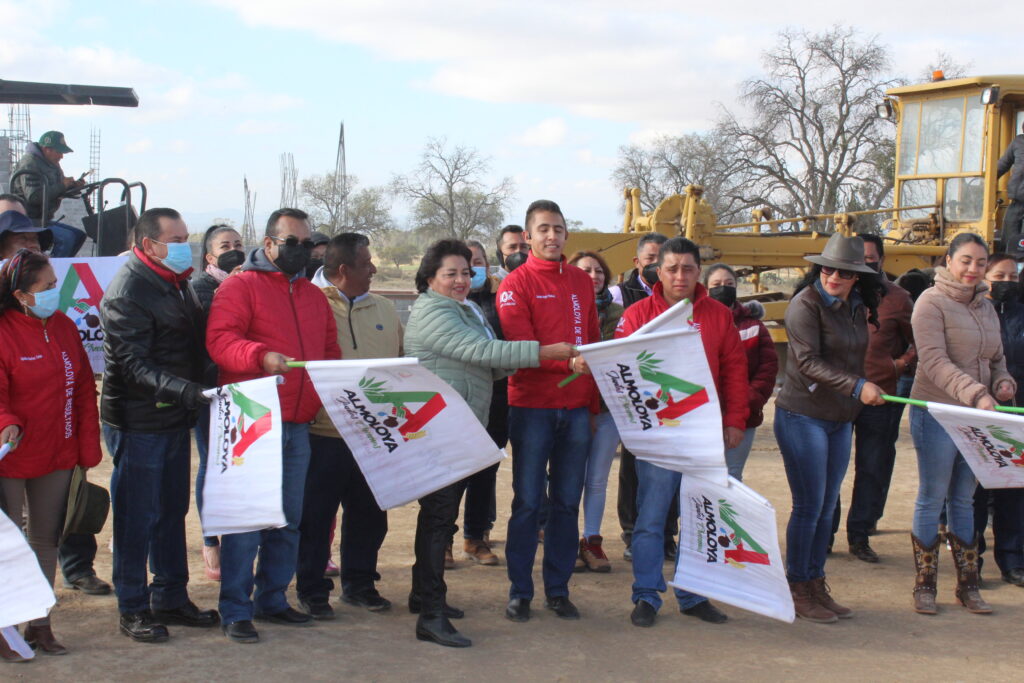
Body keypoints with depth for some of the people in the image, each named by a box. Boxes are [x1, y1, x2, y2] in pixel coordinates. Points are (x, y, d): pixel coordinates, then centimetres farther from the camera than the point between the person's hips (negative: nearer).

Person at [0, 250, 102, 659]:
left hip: (57, 456, 6)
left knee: (46, 540, 13)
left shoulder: (64, 328, 8)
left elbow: (85, 390, 10)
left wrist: (87, 451, 6)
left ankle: (39, 624, 24)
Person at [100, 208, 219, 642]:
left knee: (173, 511, 16)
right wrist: (180, 388, -34)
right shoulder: (127, 292, -16)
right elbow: (134, 364, -23)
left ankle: (171, 598, 27)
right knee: (137, 517, 0)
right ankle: (133, 609, 12)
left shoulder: (178, 283, 13)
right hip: (138, 423, -9)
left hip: (176, 418, 9)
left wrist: (196, 391, 9)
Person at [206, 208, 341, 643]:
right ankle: (235, 610, 2)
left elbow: (330, 350, 26)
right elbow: (219, 339, -14)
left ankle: (272, 600, 24)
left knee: (289, 519, 12)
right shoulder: (240, 286, -1)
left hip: (299, 425, 7)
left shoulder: (315, 296, 19)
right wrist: (260, 356, -30)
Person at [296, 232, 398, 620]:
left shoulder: (384, 309, 13)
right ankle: (312, 590, 16)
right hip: (323, 433, -5)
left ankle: (359, 583, 27)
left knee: (368, 512, 13)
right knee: (315, 514, 4)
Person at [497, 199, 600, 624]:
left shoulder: (582, 283, 13)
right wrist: (569, 362, -26)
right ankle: (519, 592, 8)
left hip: (576, 408, 4)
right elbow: (522, 348, -12)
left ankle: (558, 589, 16)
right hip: (532, 407, -4)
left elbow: (594, 343, 15)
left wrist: (595, 399, 9)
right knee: (527, 502, 0)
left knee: (567, 502, 8)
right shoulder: (516, 285, -2)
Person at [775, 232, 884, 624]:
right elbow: (809, 362, -20)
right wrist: (857, 386, -27)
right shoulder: (806, 304, -13)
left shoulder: (856, 307, 10)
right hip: (802, 417, -7)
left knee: (827, 507, 11)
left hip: (841, 419, 7)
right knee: (809, 506, -3)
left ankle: (816, 585, 20)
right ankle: (798, 590, 8)